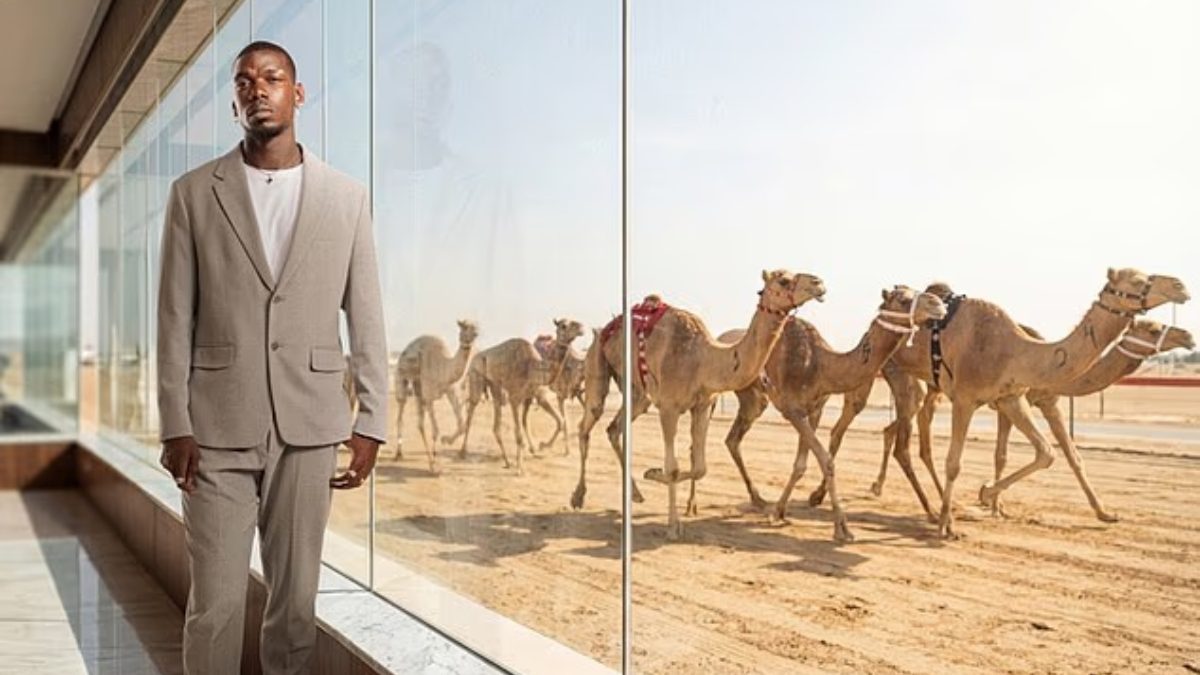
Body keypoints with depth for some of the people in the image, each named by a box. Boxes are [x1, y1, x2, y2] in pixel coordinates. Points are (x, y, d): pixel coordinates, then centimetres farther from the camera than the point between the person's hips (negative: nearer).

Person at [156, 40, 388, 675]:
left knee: (296, 598, 8)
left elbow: (366, 318, 5)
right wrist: (175, 425, -3)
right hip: (217, 427, 0)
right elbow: (175, 319, 3)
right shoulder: (193, 193, 5)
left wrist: (370, 422, 1)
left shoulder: (347, 197, 6)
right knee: (216, 602, 2)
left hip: (308, 428, 1)